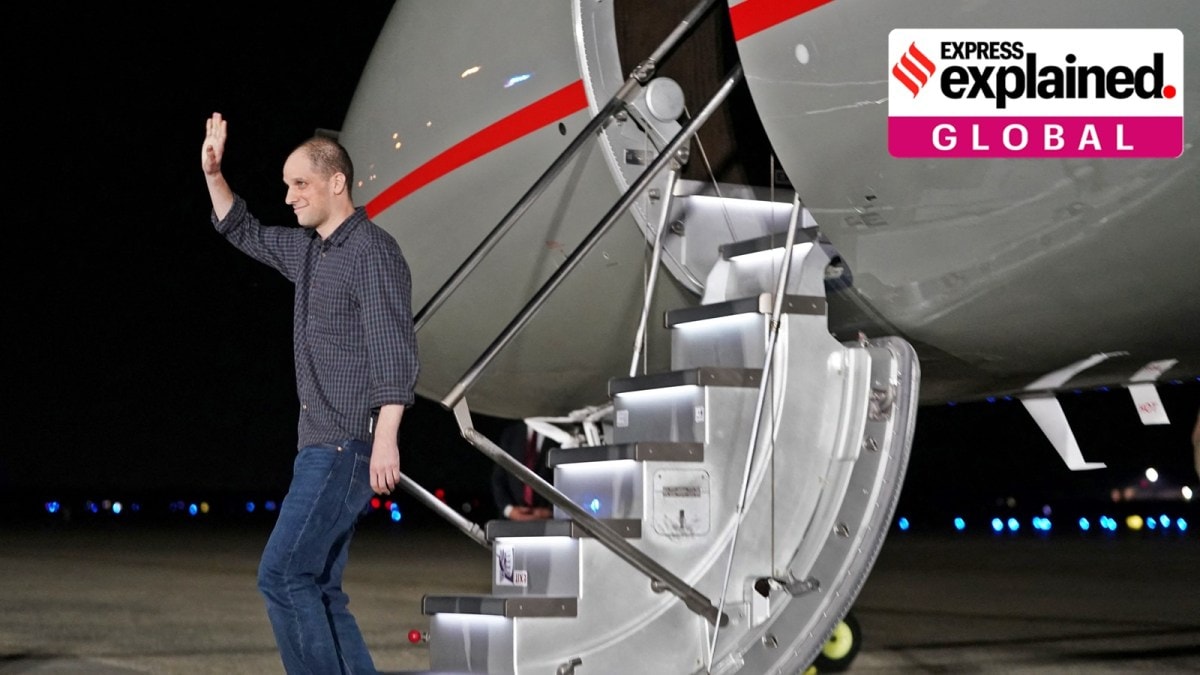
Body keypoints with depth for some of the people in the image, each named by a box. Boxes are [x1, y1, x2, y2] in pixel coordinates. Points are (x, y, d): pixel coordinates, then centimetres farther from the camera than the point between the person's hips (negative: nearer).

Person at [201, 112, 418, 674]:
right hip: (318, 446, 9)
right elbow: (244, 232, 35)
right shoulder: (308, 250, 17)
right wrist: (212, 174, 20)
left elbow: (393, 352, -18)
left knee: (282, 574, -14)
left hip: (348, 447, -9)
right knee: (317, 588, 8)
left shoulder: (372, 251, -10)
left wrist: (386, 439, -26)